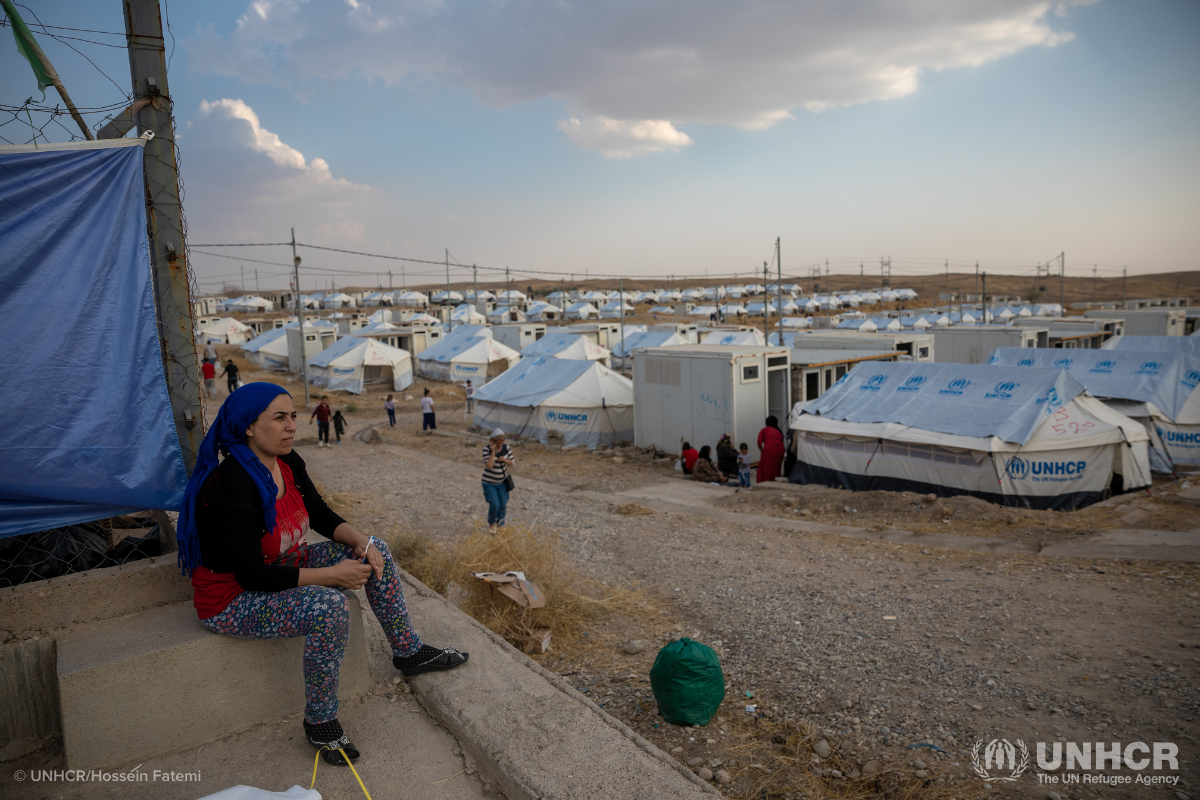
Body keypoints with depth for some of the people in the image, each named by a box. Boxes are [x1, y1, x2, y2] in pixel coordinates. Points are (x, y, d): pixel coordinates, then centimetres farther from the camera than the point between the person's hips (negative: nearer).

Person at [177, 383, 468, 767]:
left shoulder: (288, 463, -5)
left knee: (375, 551, 0)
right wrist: (332, 574, -29)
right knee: (328, 607, -33)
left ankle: (409, 652, 14)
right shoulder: (233, 484, -31)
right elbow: (251, 575, -31)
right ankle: (320, 724, -11)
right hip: (232, 600, -9)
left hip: (278, 567, 9)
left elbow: (323, 517, 7)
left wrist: (361, 541, -13)